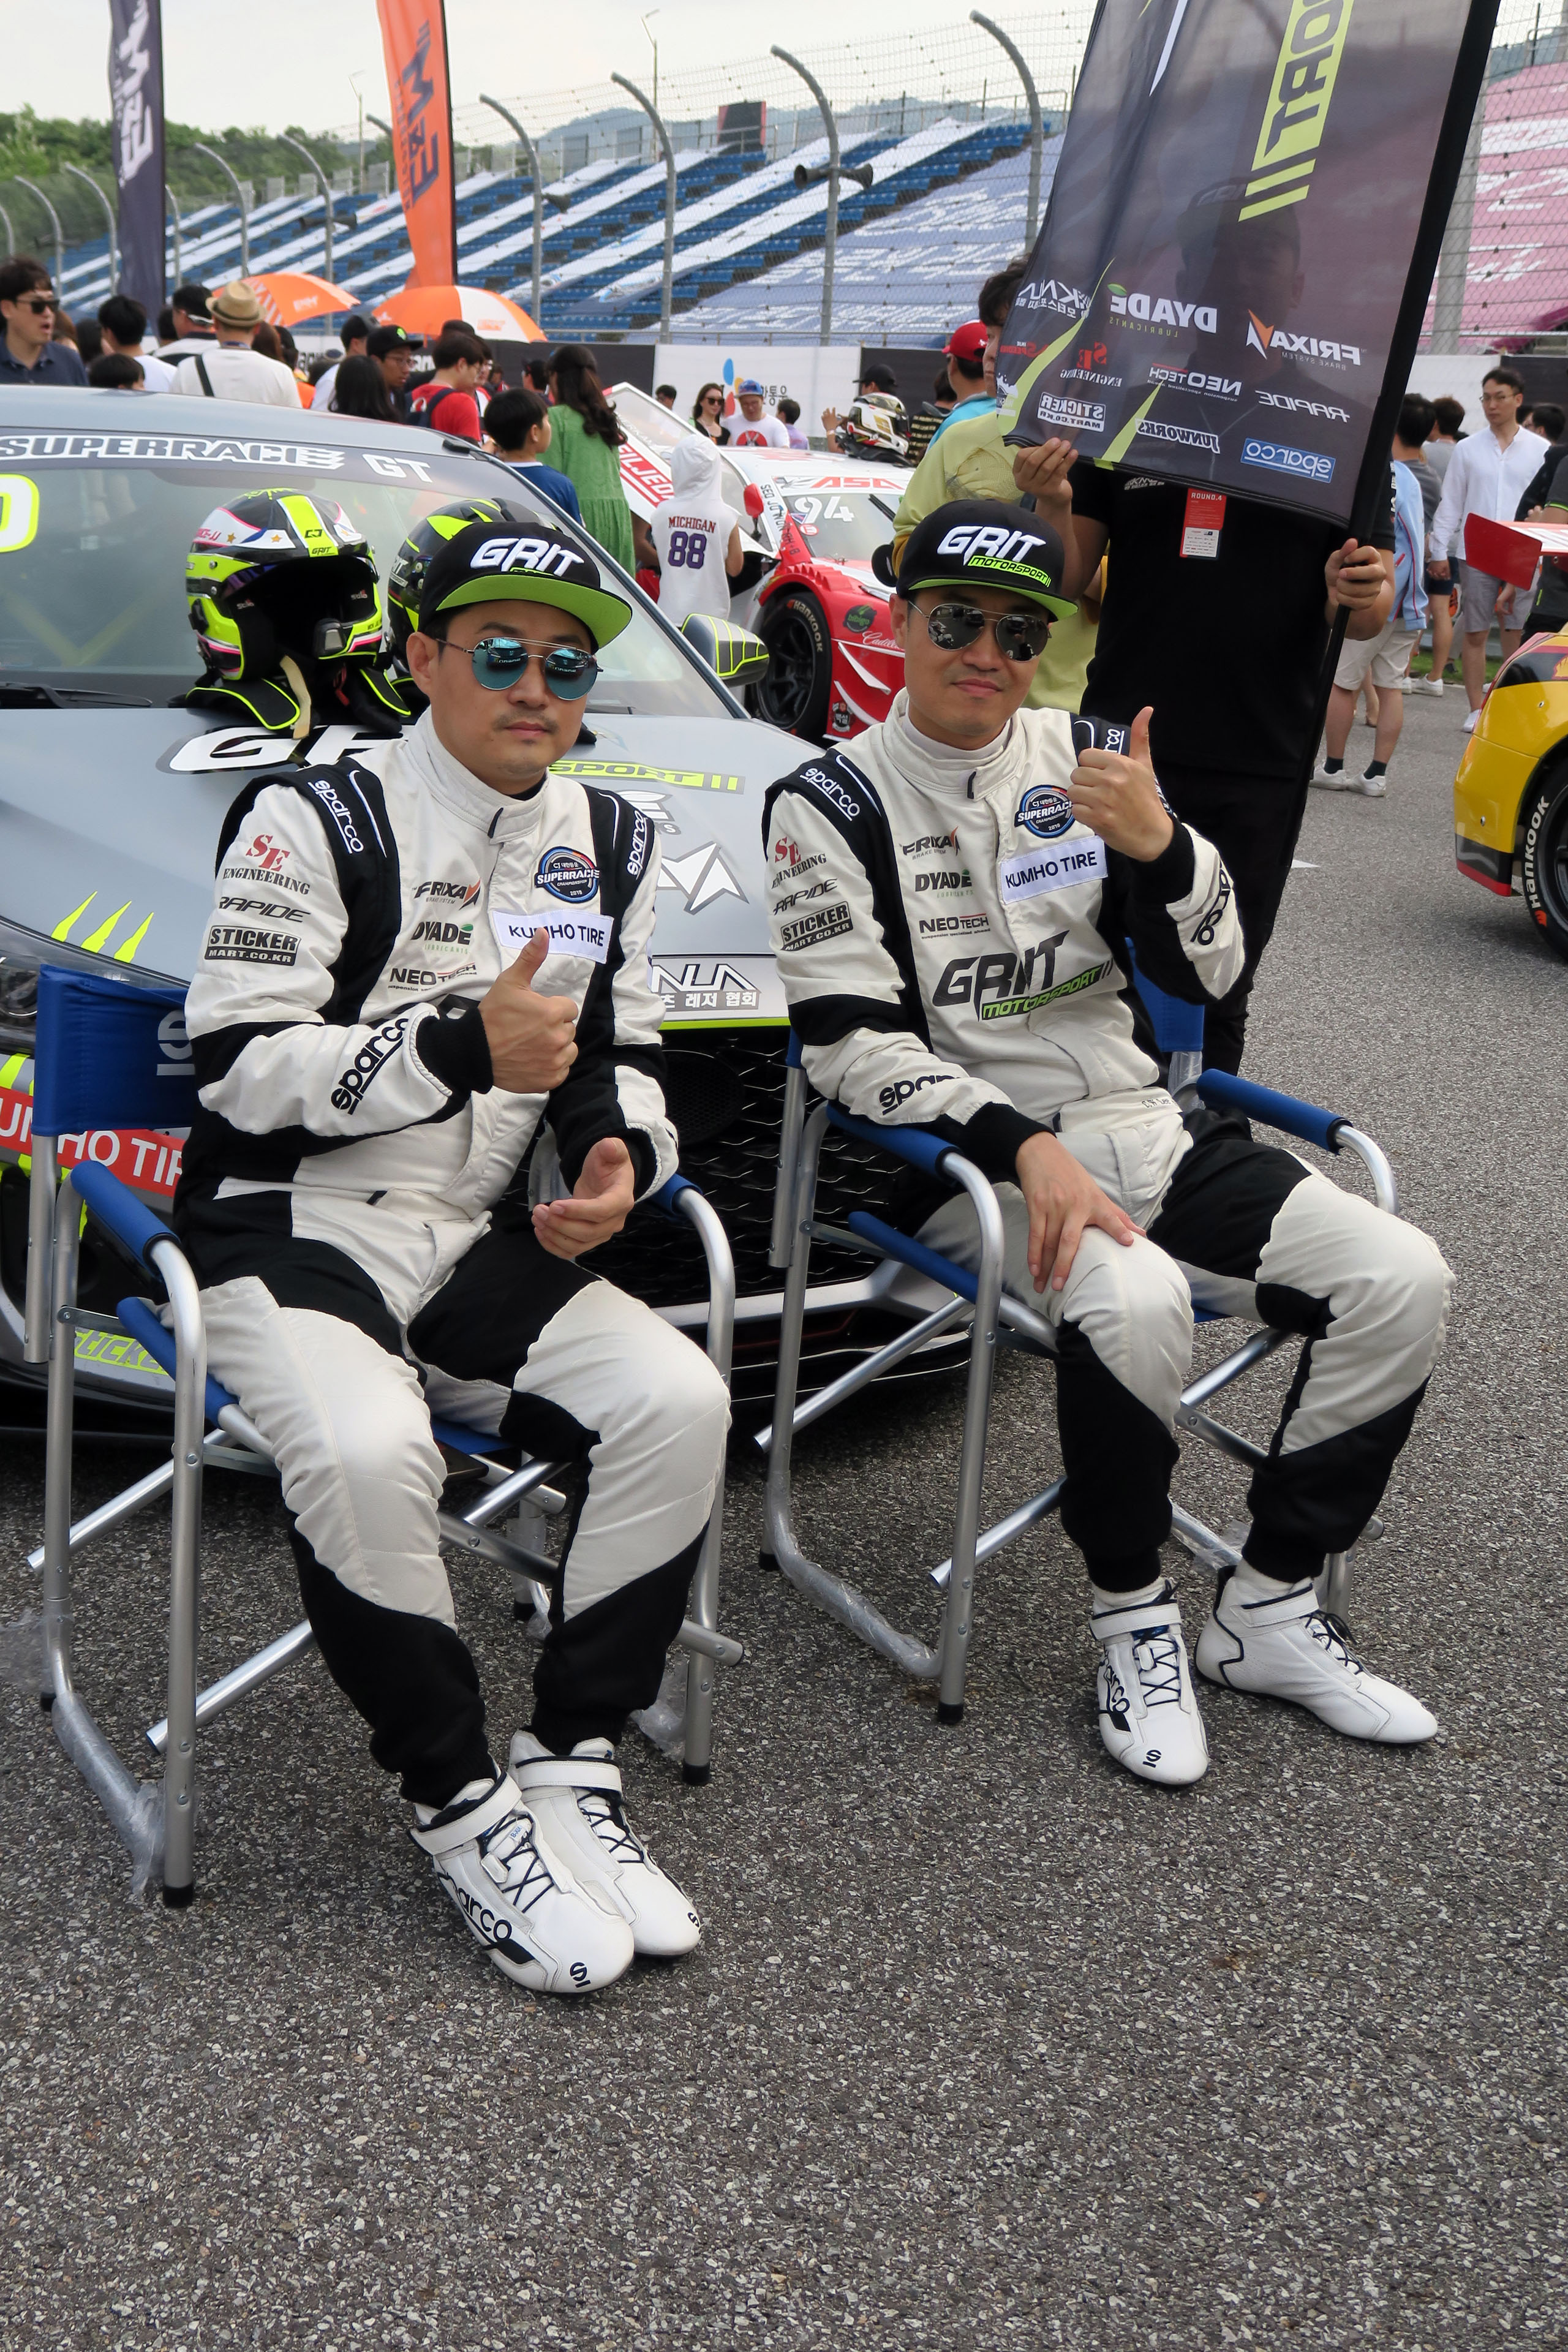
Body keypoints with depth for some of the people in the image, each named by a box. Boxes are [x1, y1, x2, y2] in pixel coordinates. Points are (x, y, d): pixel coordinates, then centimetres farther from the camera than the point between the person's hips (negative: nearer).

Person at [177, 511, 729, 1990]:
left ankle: (567, 1771, -7)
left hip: (488, 1248, 5)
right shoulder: (314, 818, -5)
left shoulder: (608, 844, 13)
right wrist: (461, 1052, -22)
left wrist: (615, 1156, -6)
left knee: (678, 1402, -19)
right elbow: (239, 1071, -12)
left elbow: (622, 1066, 18)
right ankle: (462, 1811, -14)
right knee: (366, 1453, -34)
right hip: (290, 1238, -5)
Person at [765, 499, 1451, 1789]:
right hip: (968, 1157, -5)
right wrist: (1026, 1148, -23)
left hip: (1139, 1127, 6)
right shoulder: (831, 803, -2)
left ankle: (1269, 1610, 2)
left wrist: (1160, 846, -14)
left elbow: (1207, 975, 7)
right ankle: (1135, 1619, -11)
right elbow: (851, 1044, -11)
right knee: (1133, 1301, -36)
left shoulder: (1080, 762, 10)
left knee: (1402, 1281, -11)